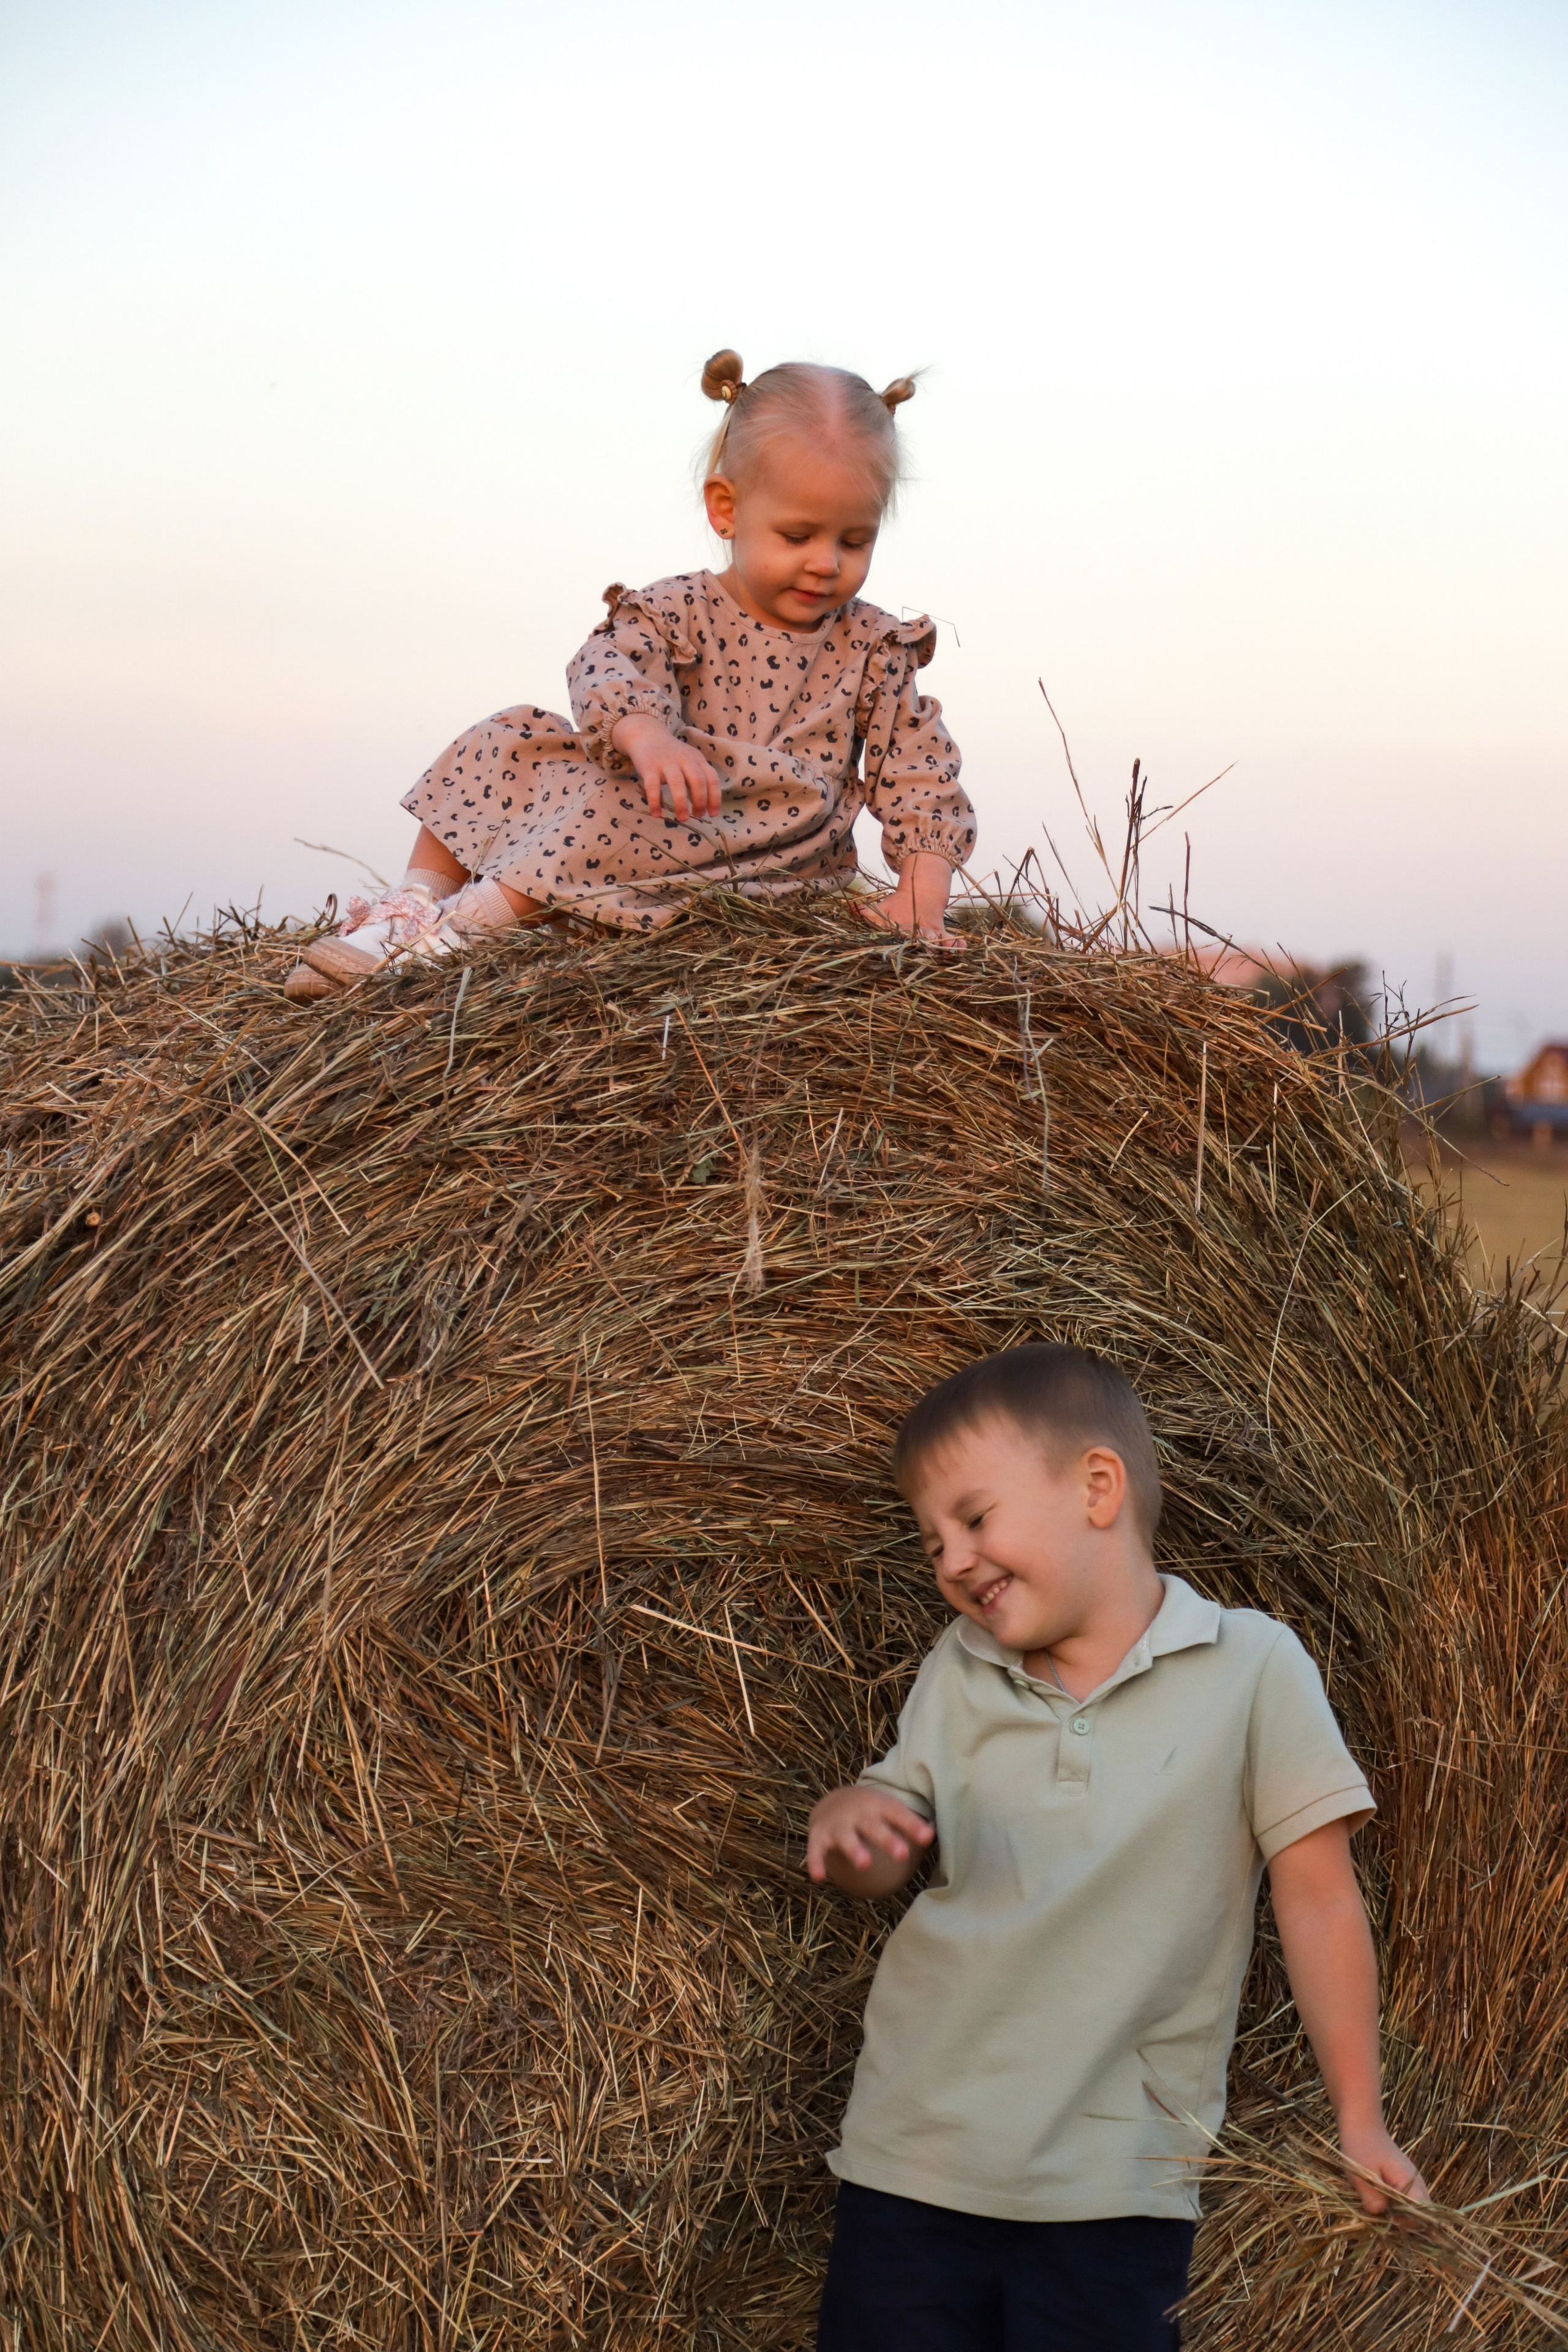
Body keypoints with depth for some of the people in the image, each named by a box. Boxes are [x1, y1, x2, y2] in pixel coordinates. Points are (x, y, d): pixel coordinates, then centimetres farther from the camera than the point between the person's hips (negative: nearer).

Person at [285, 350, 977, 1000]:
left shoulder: (873, 651, 2)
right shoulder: (678, 613, 0)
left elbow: (919, 775, -1)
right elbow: (609, 667, -20)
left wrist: (923, 894, -18)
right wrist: (644, 733, -45)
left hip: (759, 864, -3)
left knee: (621, 812, -31)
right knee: (511, 744, -6)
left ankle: (462, 926, -31)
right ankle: (420, 897, -13)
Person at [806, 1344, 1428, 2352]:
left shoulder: (1252, 1665, -7)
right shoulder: (961, 1671, 7)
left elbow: (1318, 1895, -4)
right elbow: (884, 1865, 11)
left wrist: (1360, 2124, -1)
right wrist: (850, 1820, -13)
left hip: (1115, 2190, -3)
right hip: (915, 2155, 4)